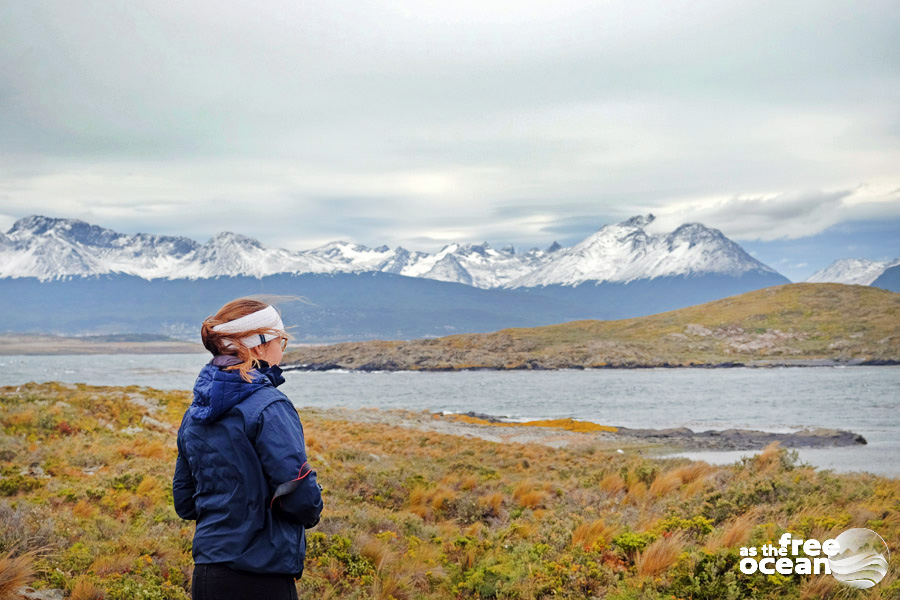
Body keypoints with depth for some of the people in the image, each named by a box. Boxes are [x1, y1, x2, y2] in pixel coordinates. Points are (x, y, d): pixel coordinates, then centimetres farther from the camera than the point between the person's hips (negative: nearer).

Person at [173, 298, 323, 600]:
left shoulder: (194, 413, 9)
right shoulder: (269, 407, -15)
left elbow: (184, 503, 14)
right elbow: (301, 496, -19)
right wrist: (311, 512, 1)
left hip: (205, 575, 8)